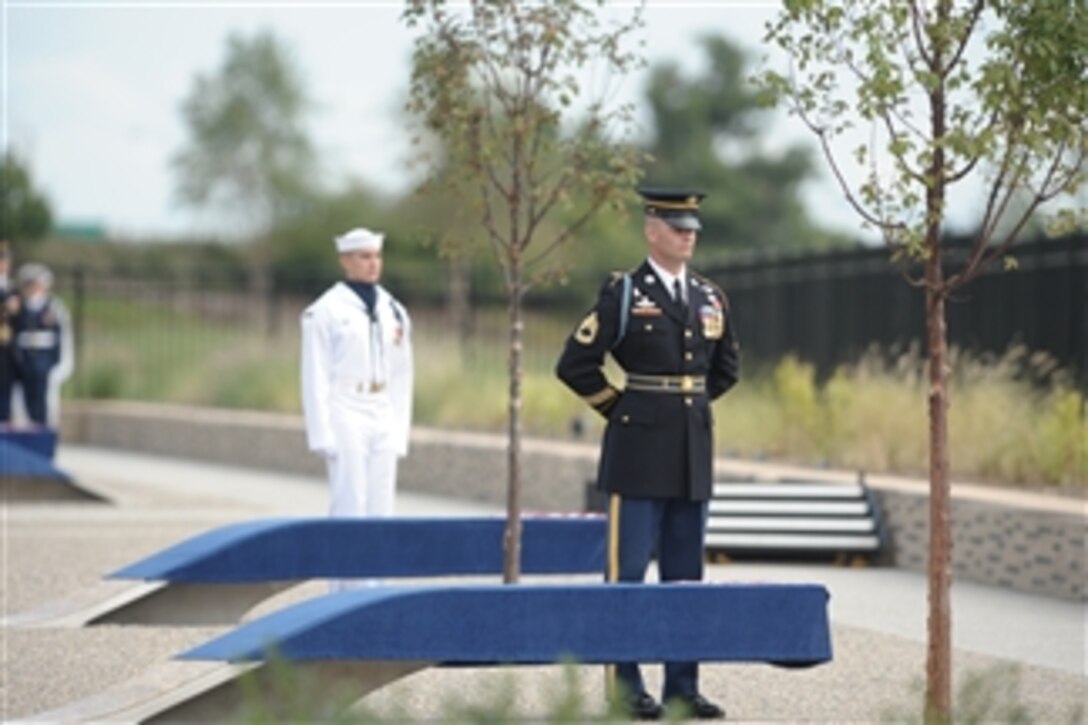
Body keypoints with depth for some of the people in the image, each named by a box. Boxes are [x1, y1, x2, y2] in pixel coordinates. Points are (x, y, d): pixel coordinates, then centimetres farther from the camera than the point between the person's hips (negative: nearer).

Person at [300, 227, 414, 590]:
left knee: (380, 508, 5)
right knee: (349, 505, -10)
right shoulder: (325, 311, -5)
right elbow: (315, 378, -6)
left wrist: (400, 433, 9)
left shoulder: (393, 311, 11)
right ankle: (345, 591, -8)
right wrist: (323, 436, -12)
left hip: (383, 419, 6)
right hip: (345, 414, -6)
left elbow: (401, 377, 14)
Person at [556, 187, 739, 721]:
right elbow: (575, 364, -6)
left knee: (685, 575, 8)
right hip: (639, 454, -5)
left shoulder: (710, 298, 11)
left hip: (693, 455, 5)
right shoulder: (623, 294, -5)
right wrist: (621, 409, -1)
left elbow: (726, 368, 26)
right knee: (628, 571, -3)